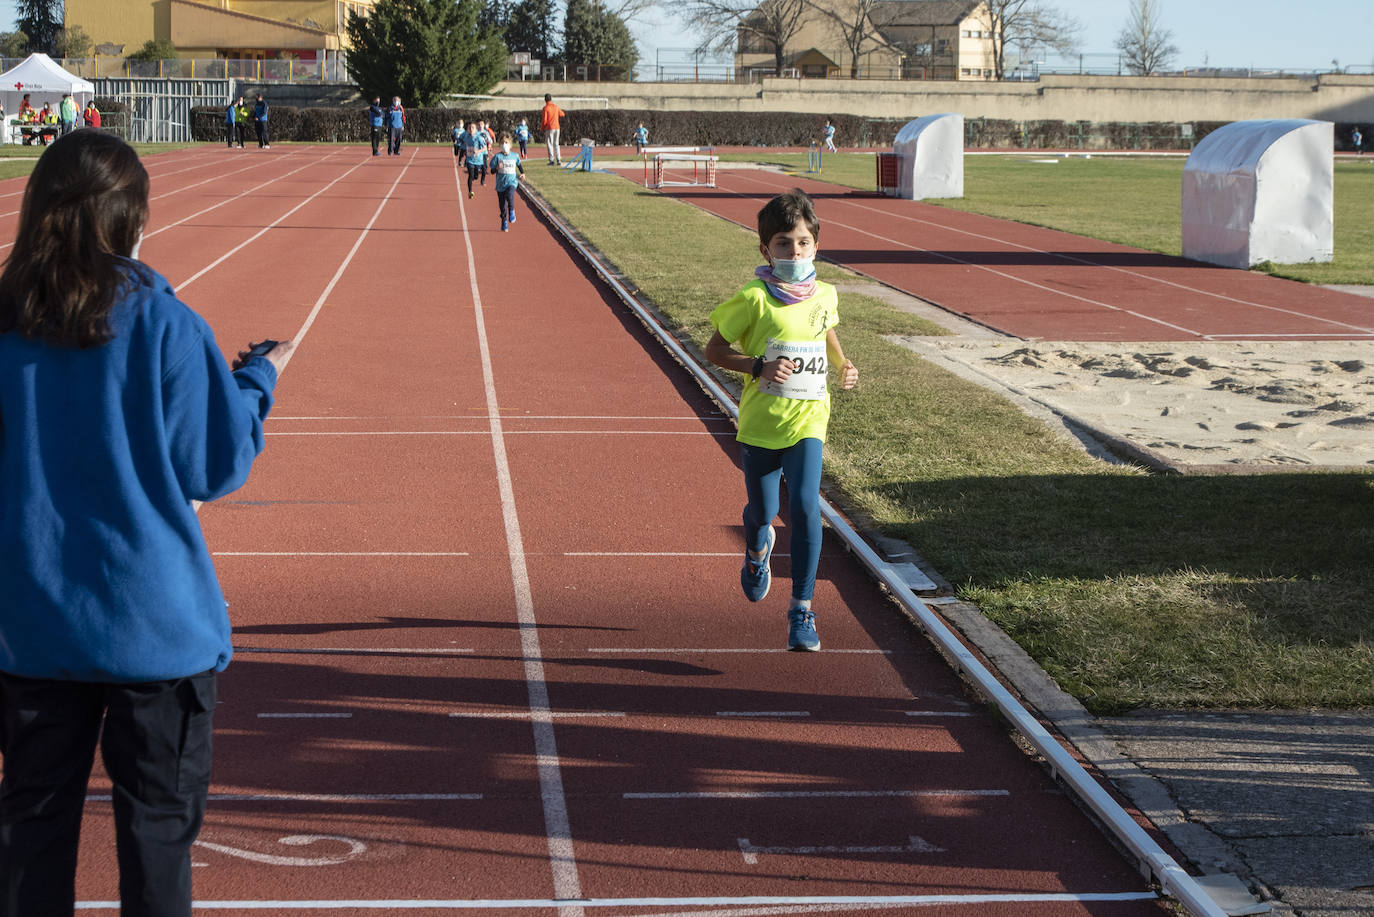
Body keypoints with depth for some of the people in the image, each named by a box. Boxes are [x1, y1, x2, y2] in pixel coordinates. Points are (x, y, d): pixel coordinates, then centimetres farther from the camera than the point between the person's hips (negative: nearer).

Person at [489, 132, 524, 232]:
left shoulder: (515, 156, 3)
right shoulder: (497, 157, -3)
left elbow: (519, 165, 24)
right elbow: (492, 171, -5)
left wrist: (522, 173, 8)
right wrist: (497, 168, -26)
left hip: (512, 182, 0)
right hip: (501, 183, 0)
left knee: (509, 196, -31)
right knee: (502, 206, 4)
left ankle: (512, 211, -5)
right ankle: (504, 222, 22)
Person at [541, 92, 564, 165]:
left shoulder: (545, 108, -9)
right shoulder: (556, 107, 7)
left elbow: (544, 120, -12)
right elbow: (562, 114, 23)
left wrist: (542, 127, 4)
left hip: (549, 128, -5)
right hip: (557, 128, 5)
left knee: (550, 144, 0)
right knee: (556, 144, 11)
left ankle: (551, 160, -6)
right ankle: (558, 160, 5)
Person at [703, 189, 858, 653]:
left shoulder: (824, 295, 2)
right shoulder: (754, 299, -11)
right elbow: (714, 349, -5)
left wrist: (843, 365, 6)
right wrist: (759, 368, -19)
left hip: (807, 421, 2)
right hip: (760, 422, -1)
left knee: (805, 506, -14)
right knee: (762, 510, 11)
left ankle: (802, 609, -6)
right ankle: (757, 549, 51)